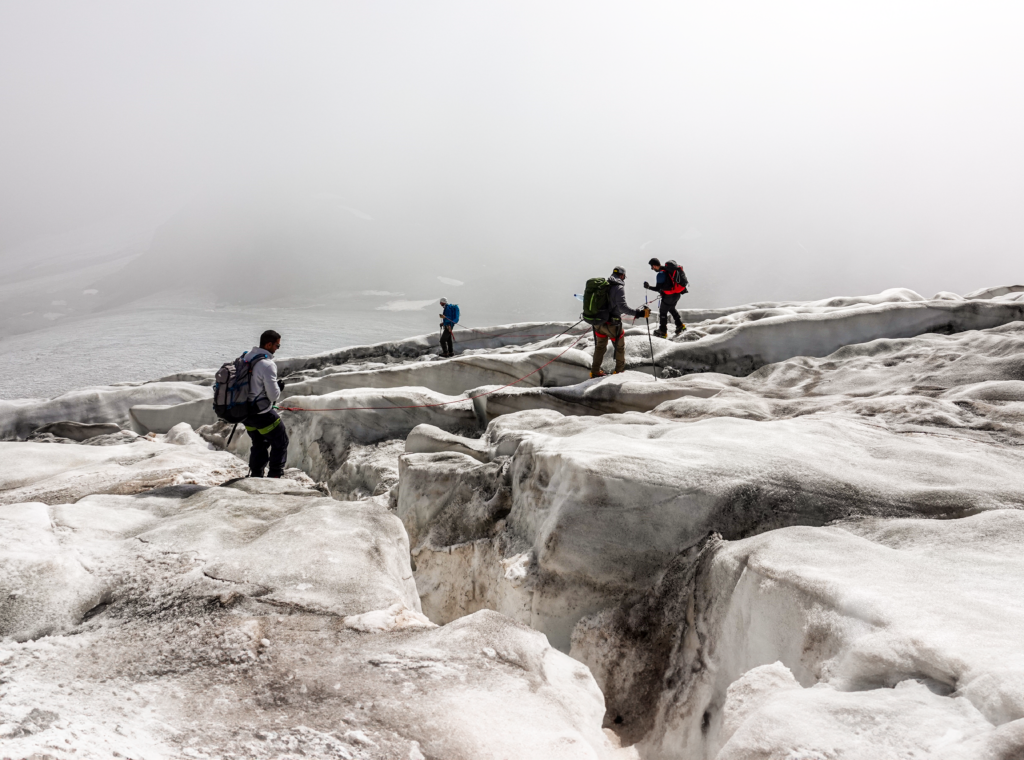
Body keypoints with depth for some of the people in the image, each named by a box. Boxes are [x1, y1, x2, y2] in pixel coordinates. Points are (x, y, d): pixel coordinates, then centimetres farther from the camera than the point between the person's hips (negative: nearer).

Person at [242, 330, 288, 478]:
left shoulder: (246, 358, 3)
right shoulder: (267, 364, -24)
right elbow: (273, 395, -21)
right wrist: (279, 387, -1)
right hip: (263, 414, -8)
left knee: (259, 444, 24)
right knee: (280, 443, 9)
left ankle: (255, 475, 28)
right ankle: (275, 476, 11)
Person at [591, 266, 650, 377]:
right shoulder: (619, 288, -17)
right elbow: (622, 306, -29)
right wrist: (638, 313, -35)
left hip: (598, 321, 6)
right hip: (612, 324, -6)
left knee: (600, 346, 23)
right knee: (620, 347, 16)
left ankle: (595, 371, 30)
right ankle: (619, 370, 25)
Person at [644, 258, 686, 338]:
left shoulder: (661, 274, -24)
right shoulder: (668, 268, 4)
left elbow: (658, 288, -23)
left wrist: (648, 287, -14)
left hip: (670, 296, -9)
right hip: (677, 294, 9)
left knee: (662, 312, 7)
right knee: (671, 309, 30)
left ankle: (663, 332, 16)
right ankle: (680, 325, 31)